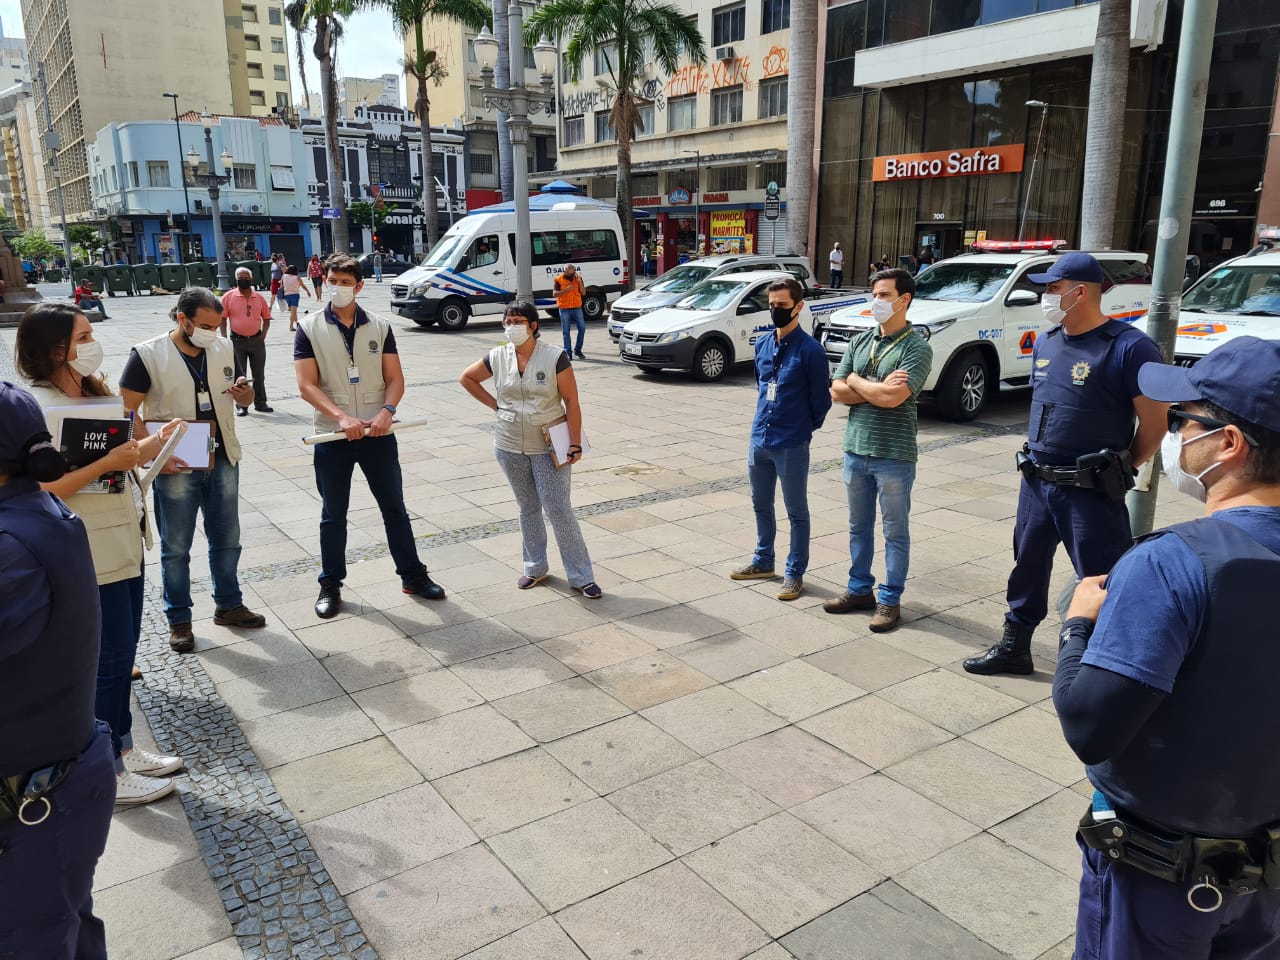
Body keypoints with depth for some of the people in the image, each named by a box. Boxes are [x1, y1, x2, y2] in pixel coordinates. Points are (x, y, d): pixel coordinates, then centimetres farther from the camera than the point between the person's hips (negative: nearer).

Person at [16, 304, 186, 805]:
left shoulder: (93, 393, 8)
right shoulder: (36, 407, -19)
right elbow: (40, 490, -25)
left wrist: (155, 441, -1)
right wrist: (107, 463, -29)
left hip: (124, 543, 8)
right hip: (90, 556, -8)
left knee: (123, 651, 17)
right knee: (109, 660, 3)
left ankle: (124, 748, 33)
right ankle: (109, 774, 19)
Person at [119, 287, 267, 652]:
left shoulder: (224, 348, 2)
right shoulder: (148, 355, -12)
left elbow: (241, 398, 14)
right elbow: (125, 412, -10)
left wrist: (245, 394, -10)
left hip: (223, 461, 4)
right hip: (176, 468, -4)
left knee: (226, 540, 15)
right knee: (176, 549, 8)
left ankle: (228, 605, 32)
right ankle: (179, 620, 23)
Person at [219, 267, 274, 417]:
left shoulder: (259, 298, 4)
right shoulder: (228, 297, -3)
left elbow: (266, 318, 13)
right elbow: (222, 320, -1)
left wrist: (263, 335, 0)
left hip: (257, 340, 2)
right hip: (237, 341, -2)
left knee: (259, 374, 9)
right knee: (239, 375, 3)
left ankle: (260, 403, 20)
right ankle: (241, 405, 10)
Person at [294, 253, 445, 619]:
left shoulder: (380, 326, 4)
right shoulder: (309, 328, -2)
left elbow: (395, 379, 1)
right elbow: (307, 385, -9)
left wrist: (386, 411, -19)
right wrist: (342, 417, -23)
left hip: (378, 434, 1)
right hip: (331, 436, -1)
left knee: (394, 507, 11)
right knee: (333, 515, 10)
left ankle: (412, 575, 24)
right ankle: (330, 585, 23)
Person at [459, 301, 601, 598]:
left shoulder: (555, 358, -11)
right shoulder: (497, 358, -1)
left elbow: (571, 401, -10)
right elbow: (466, 378, 15)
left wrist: (575, 444, -14)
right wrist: (494, 405, 5)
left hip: (549, 448, -4)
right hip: (510, 448, 4)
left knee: (558, 509, -5)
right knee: (528, 508, 15)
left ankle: (581, 576, 4)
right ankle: (535, 567, 30)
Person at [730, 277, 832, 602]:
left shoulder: (810, 350, -14)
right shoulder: (763, 344, 5)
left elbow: (821, 399, -6)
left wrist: (805, 428, 5)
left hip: (791, 445, -6)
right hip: (759, 440, 7)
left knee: (796, 512, 7)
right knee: (761, 505, 19)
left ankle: (795, 574, 19)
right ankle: (763, 562, 36)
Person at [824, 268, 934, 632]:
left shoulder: (917, 348, -11)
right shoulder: (859, 342, 8)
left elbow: (893, 397, -23)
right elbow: (837, 392, 1)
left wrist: (856, 381, -7)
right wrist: (878, 388, -13)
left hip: (894, 455, -6)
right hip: (856, 450, 6)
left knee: (895, 532, 7)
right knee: (859, 527, 16)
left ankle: (890, 599, 18)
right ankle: (860, 589, 30)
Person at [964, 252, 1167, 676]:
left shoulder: (1128, 347, -15)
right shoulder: (1045, 344, 8)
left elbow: (1154, 424, -10)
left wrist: (1118, 470, 0)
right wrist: (1038, 456, 15)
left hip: (1091, 493, -7)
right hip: (1036, 482, 7)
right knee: (1027, 568, 18)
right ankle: (1014, 647, 34)